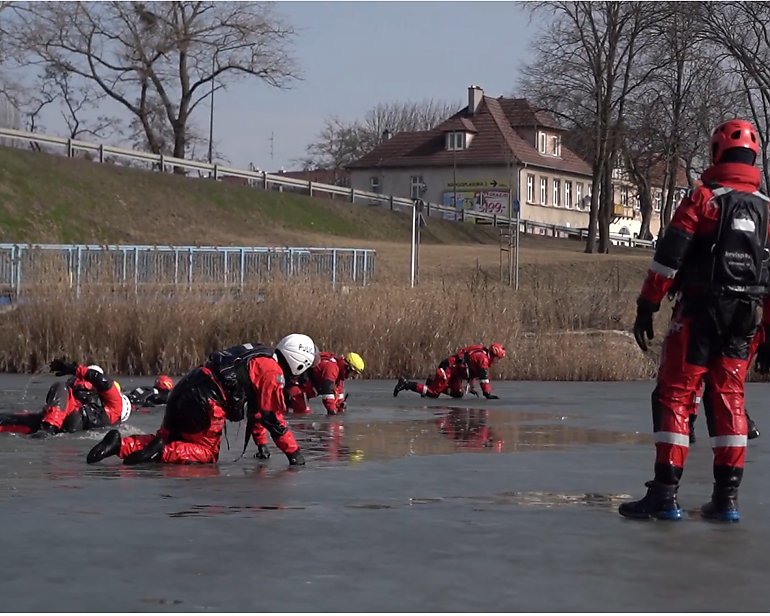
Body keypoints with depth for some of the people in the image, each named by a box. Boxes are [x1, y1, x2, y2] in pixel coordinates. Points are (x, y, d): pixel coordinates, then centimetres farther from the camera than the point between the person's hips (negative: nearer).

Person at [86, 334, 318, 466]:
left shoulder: (258, 359, 26)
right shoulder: (273, 372, -4)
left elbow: (254, 406, 35)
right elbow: (273, 417, -8)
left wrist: (261, 443, 37)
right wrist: (294, 452, -1)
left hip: (183, 391, 9)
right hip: (205, 401, -9)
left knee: (167, 440, 17)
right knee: (206, 452, 2)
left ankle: (120, 444, -4)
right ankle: (160, 451, -18)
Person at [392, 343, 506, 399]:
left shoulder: (480, 355, 16)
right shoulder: (483, 358, -16)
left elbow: (473, 372, 27)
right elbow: (484, 377, -20)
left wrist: (471, 388, 25)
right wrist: (488, 394, -18)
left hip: (454, 373, 10)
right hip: (449, 368, -10)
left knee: (458, 393, 11)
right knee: (433, 392, -12)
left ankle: (433, 381, 17)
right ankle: (405, 384, -7)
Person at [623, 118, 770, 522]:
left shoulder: (703, 198, -6)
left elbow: (668, 256, -10)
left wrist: (646, 306, -6)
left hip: (700, 313, -5)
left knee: (675, 396, -2)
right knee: (728, 400, 10)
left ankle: (665, 493, -8)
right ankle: (727, 497, 8)